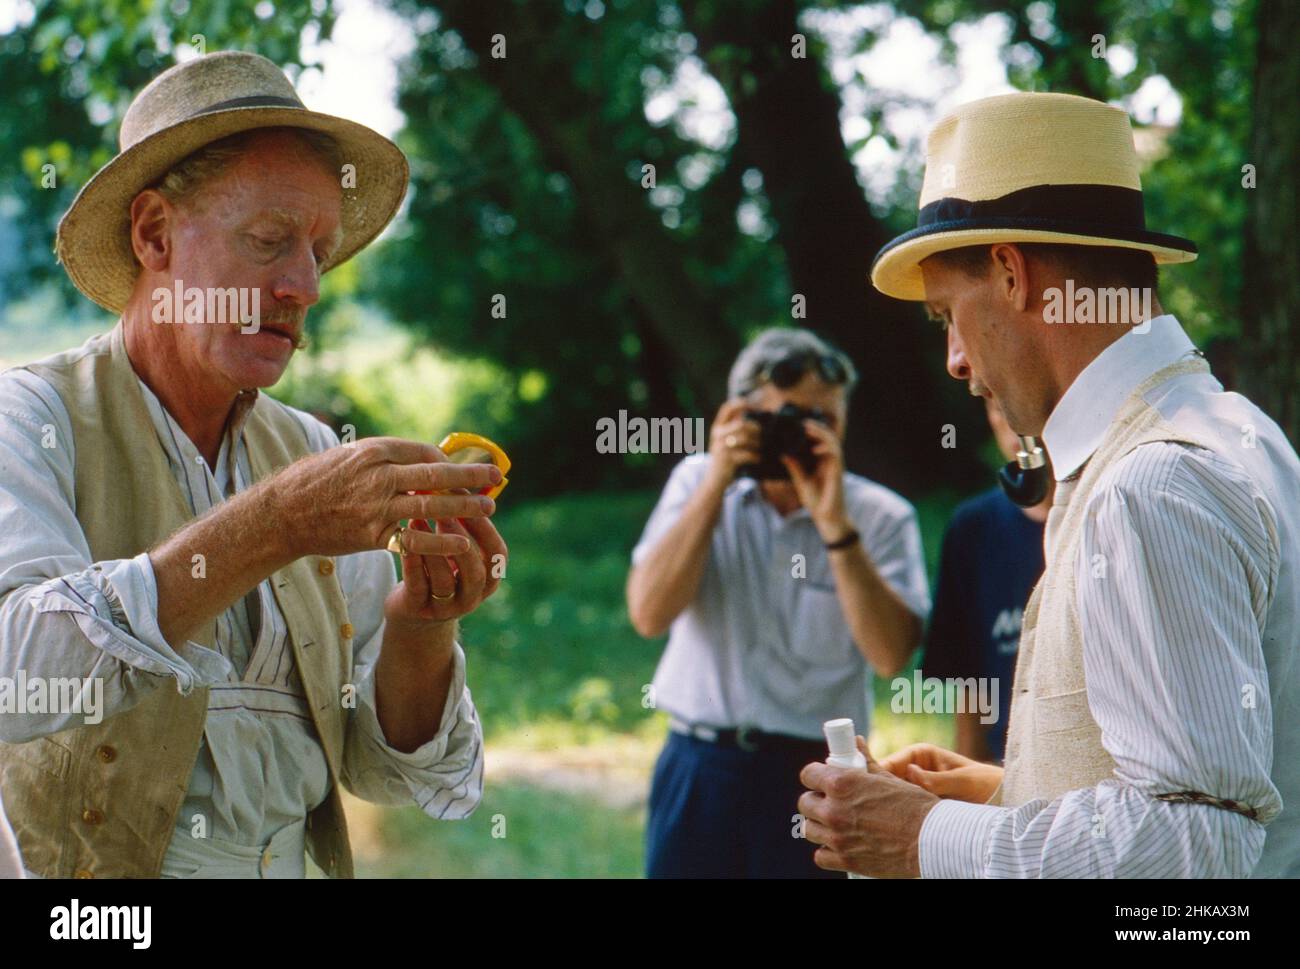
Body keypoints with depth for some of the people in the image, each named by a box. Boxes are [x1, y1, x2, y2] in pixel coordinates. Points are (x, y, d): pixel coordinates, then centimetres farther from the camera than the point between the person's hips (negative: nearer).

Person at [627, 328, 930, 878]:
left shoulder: (880, 517, -2)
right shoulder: (698, 483, 5)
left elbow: (891, 654, -15)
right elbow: (648, 614, -9)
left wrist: (834, 523, -19)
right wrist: (717, 483, -12)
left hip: (813, 776, -1)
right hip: (698, 770, 2)